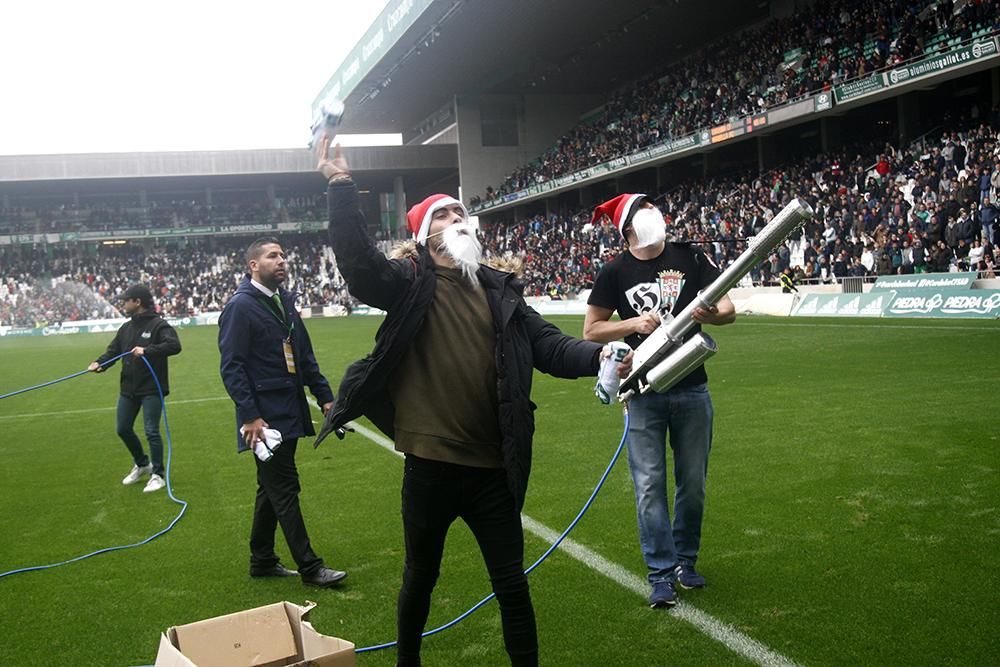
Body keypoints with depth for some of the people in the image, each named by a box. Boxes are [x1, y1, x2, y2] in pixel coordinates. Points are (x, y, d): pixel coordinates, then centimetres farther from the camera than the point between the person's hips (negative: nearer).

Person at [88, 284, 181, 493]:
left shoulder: (158, 325, -11)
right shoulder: (126, 328, 11)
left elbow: (174, 346, -24)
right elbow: (113, 350, 8)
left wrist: (147, 350, -32)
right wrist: (100, 362, -12)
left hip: (151, 389, -8)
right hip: (128, 389, 8)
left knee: (151, 432, -5)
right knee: (123, 429, 15)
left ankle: (158, 474, 9)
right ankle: (142, 464, 36)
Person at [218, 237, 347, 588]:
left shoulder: (284, 302, 13)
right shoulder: (240, 306, -11)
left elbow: (305, 356, 18)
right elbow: (231, 366, -16)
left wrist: (324, 396, 11)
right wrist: (249, 416, -21)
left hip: (289, 413, 9)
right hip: (266, 418, -8)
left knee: (273, 487, 16)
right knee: (285, 489, -2)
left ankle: (262, 560, 29)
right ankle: (309, 567, 5)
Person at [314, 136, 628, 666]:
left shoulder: (499, 290, 8)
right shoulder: (410, 282, -4)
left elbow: (548, 346, 2)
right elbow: (358, 261, -22)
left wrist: (598, 356, -17)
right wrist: (340, 185, -31)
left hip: (493, 467, 2)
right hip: (430, 463, -2)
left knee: (512, 584, 12)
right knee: (420, 576, 19)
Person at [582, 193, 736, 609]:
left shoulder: (690, 258, 2)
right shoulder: (615, 272, -1)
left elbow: (729, 309, -2)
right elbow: (591, 330, 0)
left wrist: (713, 315, -25)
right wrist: (635, 323, -15)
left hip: (692, 390, 2)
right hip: (645, 393, -2)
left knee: (693, 484, 11)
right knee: (649, 486, -1)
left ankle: (685, 561, 29)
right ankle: (662, 574, 9)